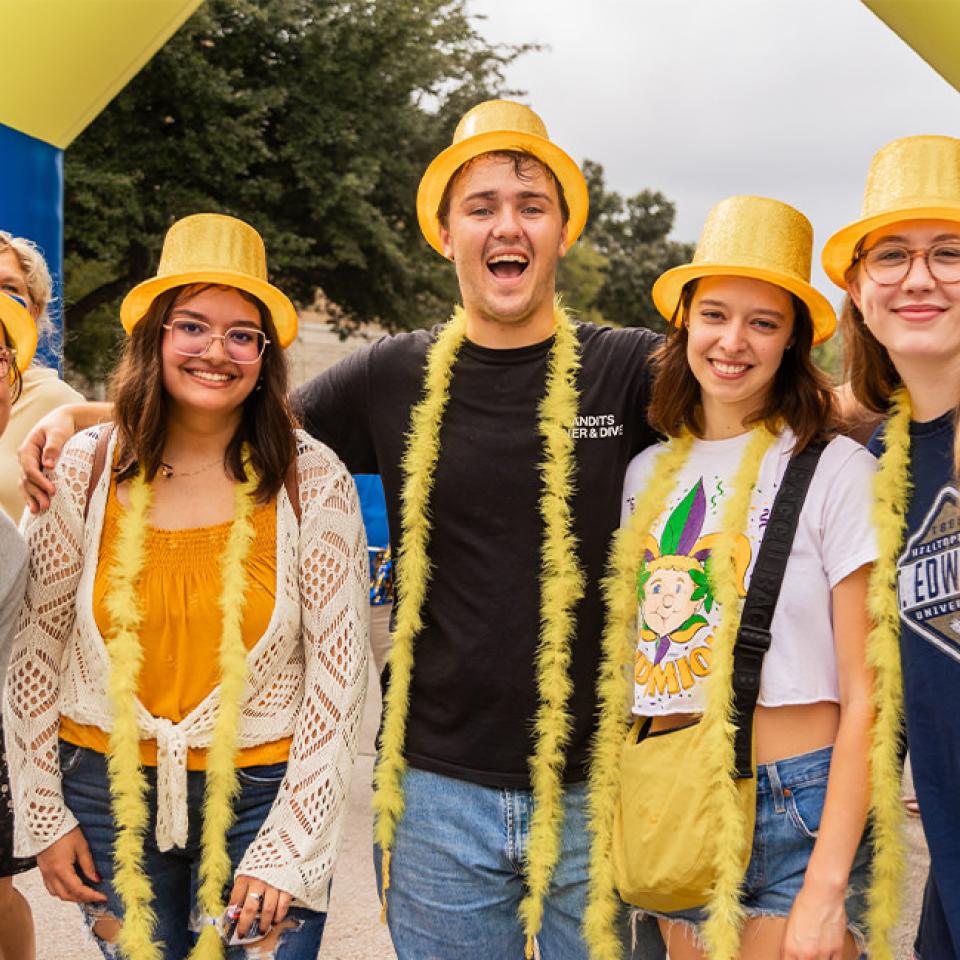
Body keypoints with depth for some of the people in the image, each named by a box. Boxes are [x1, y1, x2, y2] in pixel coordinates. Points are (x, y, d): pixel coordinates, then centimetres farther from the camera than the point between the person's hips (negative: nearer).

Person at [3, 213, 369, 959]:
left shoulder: (312, 481, -9)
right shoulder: (87, 469, -5)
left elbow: (339, 675, -8)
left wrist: (288, 852, -9)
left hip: (261, 792, -1)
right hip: (108, 787, 2)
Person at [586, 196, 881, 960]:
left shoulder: (836, 470, -8)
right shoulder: (647, 474, 7)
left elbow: (864, 696, -10)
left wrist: (826, 885, -14)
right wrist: (609, 822, 9)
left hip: (797, 811, -4)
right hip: (672, 812, 5)